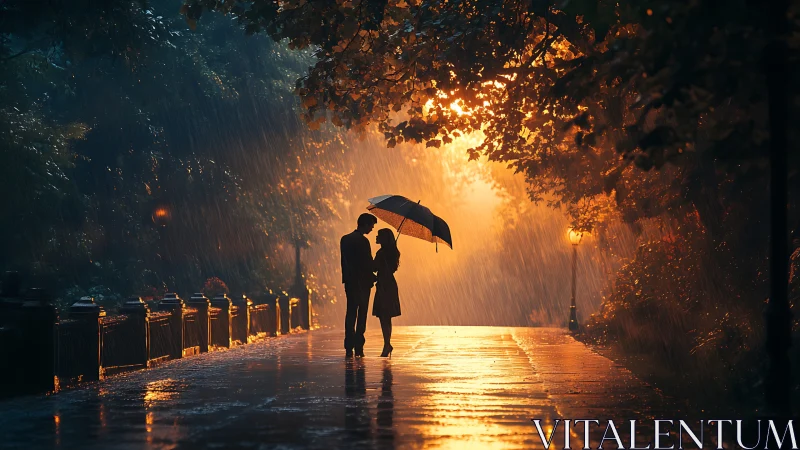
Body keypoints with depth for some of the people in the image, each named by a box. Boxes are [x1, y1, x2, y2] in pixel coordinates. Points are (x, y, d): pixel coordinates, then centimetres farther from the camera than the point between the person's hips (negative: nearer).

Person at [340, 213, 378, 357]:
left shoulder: (345, 239, 8)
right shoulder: (363, 241, -15)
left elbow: (344, 262, 11)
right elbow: (369, 264, -14)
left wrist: (347, 277, 15)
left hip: (349, 282, 6)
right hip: (362, 282, -6)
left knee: (350, 313, 9)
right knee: (361, 314, 1)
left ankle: (349, 348, 7)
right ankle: (358, 347, 0)